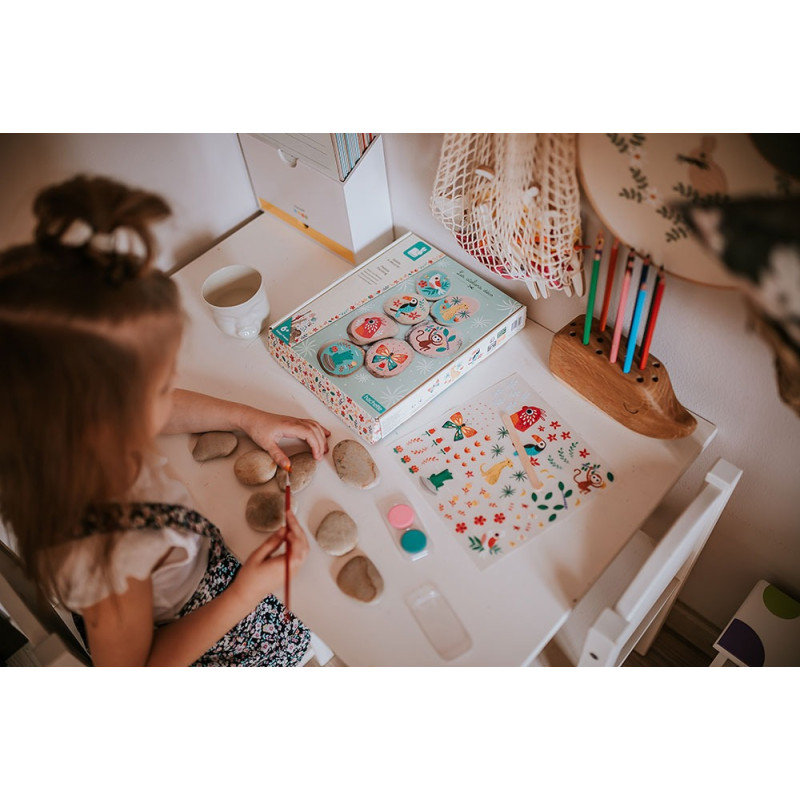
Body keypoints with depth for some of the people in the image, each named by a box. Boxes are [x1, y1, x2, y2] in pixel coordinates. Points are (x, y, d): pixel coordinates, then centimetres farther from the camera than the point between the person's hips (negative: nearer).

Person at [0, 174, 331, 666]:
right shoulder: (106, 566, -47)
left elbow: (159, 410, -2)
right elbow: (134, 672, -24)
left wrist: (251, 418, -4)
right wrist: (244, 596, -27)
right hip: (178, 644, -5)